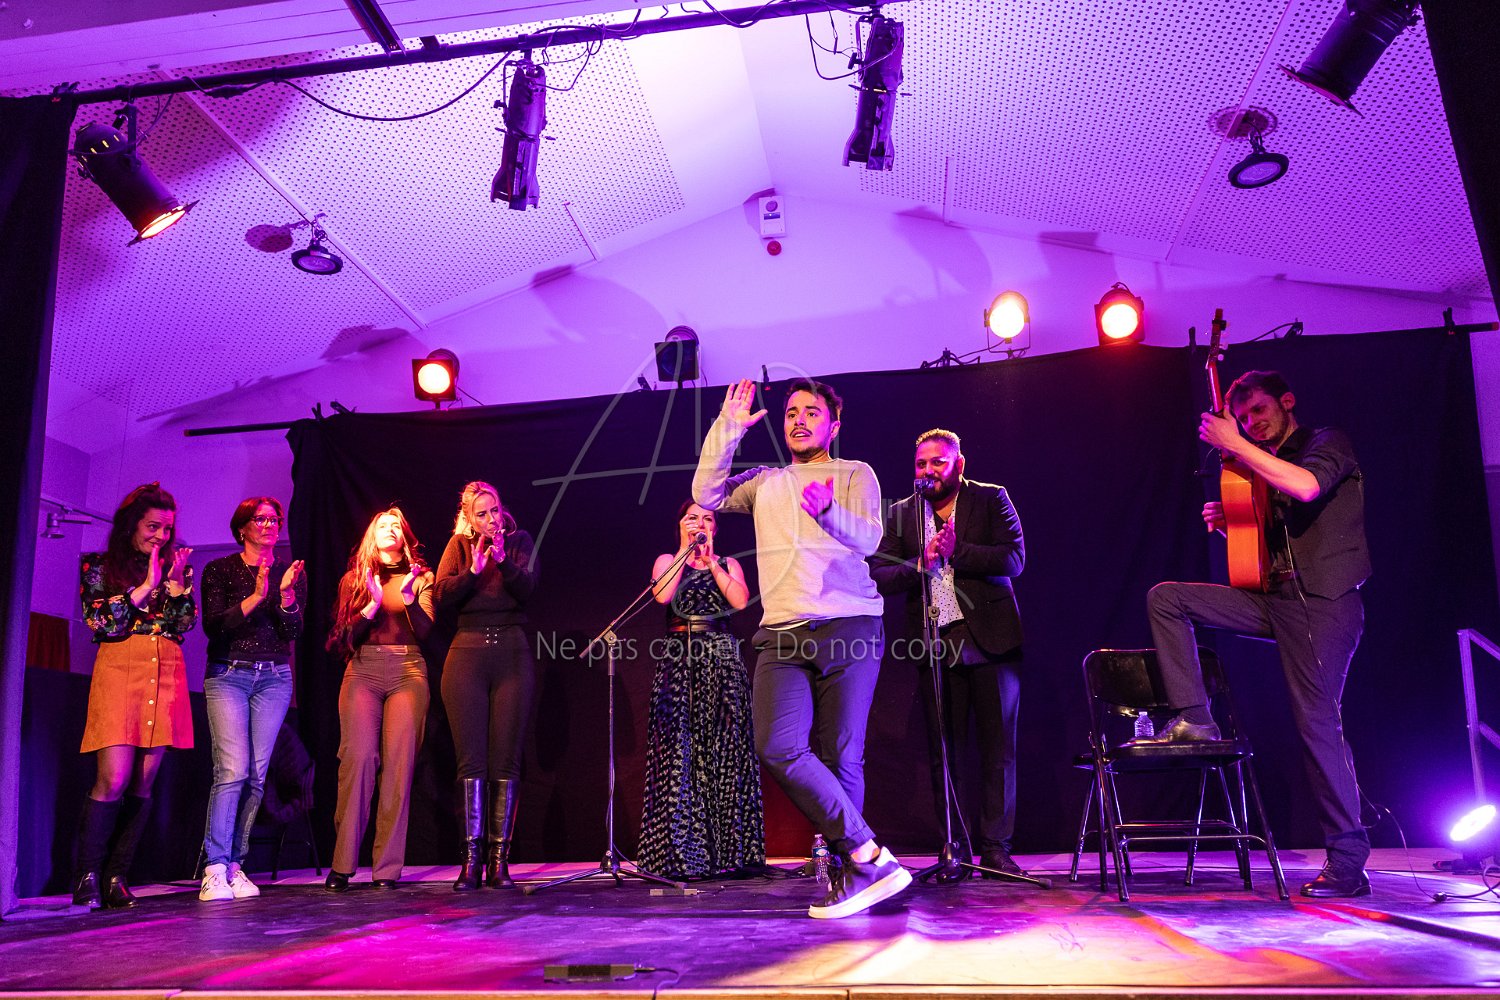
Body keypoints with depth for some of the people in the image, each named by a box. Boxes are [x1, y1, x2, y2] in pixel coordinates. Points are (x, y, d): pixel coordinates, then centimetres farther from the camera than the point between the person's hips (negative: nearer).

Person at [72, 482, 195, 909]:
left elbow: (186, 623, 7)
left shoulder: (176, 566, 15)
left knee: (142, 784, 2)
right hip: (119, 672, -3)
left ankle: (116, 877, 10)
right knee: (114, 779, -13)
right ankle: (86, 877, 0)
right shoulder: (99, 566, 8)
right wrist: (145, 587, -7)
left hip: (167, 677, 3)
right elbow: (100, 623, -4)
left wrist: (177, 582, -6)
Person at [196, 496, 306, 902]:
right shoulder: (219, 570, 3)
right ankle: (215, 868, -10)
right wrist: (255, 597, -20)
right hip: (227, 675, -3)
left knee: (256, 774, -1)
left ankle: (234, 864, 7)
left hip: (274, 678, 3)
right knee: (233, 769, -15)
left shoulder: (291, 572, 9)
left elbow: (294, 631, 0)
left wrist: (286, 593, -17)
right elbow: (213, 625, -8)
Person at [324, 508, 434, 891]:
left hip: (408, 673, 0)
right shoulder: (353, 580, 17)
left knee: (399, 764, -9)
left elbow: (425, 630, 2)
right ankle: (342, 865, -6)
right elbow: (346, 637, 7)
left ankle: (387, 869, -7)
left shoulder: (420, 578, 15)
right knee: (357, 759, -13)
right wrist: (372, 606, -8)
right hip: (362, 673, 0)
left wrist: (410, 598, -15)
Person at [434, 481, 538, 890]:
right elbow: (442, 600, 0)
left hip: (512, 654, 0)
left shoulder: (520, 541, 11)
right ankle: (471, 859, 0)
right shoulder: (459, 546, 11)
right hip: (467, 654, 0)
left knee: (506, 760, -2)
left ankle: (499, 858, 1)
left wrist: (503, 561, -17)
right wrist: (474, 569, -11)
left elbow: (527, 590, -4)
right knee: (471, 760, -3)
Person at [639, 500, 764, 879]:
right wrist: (685, 551, -5)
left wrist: (710, 560, -4)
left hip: (721, 660, 1)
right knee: (678, 752, -7)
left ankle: (728, 850, 2)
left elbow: (740, 600, -4)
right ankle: (680, 854, -4)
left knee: (723, 751, -3)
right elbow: (662, 595, -9)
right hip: (678, 660, -1)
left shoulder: (728, 563, 16)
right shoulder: (667, 560, 13)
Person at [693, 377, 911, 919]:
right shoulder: (765, 482, 24)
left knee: (840, 757, -6)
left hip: (849, 629, -3)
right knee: (777, 748, -15)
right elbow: (707, 496, 11)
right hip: (782, 635, 3)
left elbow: (868, 538, -4)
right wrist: (726, 429, 8)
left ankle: (847, 869, 9)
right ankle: (871, 858, -10)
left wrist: (829, 511, -25)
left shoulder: (855, 474, 13)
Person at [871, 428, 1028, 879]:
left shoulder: (991, 499, 4)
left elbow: (1014, 559, -8)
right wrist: (921, 562, -15)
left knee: (998, 747, 2)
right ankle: (955, 850, 13)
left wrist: (957, 551, -14)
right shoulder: (901, 514, 10)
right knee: (942, 751, 4)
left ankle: (995, 847, 11)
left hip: (989, 639, -1)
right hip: (936, 644, 2)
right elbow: (880, 576, 1)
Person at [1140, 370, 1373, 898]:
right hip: (1273, 598, 7)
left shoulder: (1328, 442, 1)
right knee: (1166, 597, -4)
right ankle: (1194, 718, -5)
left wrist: (1233, 445, -18)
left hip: (1323, 600, -7)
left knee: (1317, 720, -10)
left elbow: (1306, 487, -24)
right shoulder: (1266, 467, 21)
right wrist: (1230, 523, 5)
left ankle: (1348, 863, -2)